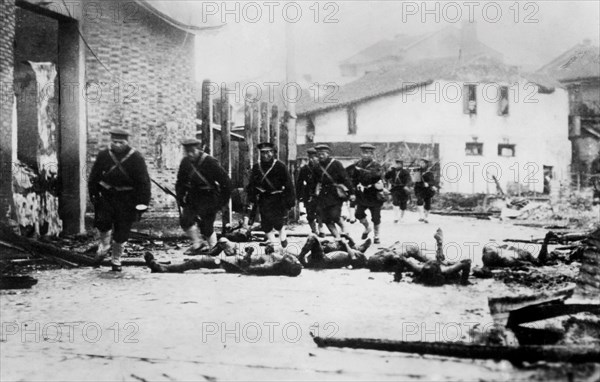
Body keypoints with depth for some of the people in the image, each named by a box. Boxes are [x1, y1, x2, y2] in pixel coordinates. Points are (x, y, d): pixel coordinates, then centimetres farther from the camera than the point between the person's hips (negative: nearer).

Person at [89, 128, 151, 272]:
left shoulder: (136, 158, -7)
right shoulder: (103, 155, 0)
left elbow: (143, 182, -6)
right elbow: (94, 177, 9)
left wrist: (142, 204, -10)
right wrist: (94, 195, 2)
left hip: (126, 199, -1)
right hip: (106, 195, 1)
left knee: (121, 232, 2)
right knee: (102, 221, -19)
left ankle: (116, 261, 21)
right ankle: (104, 246, 13)